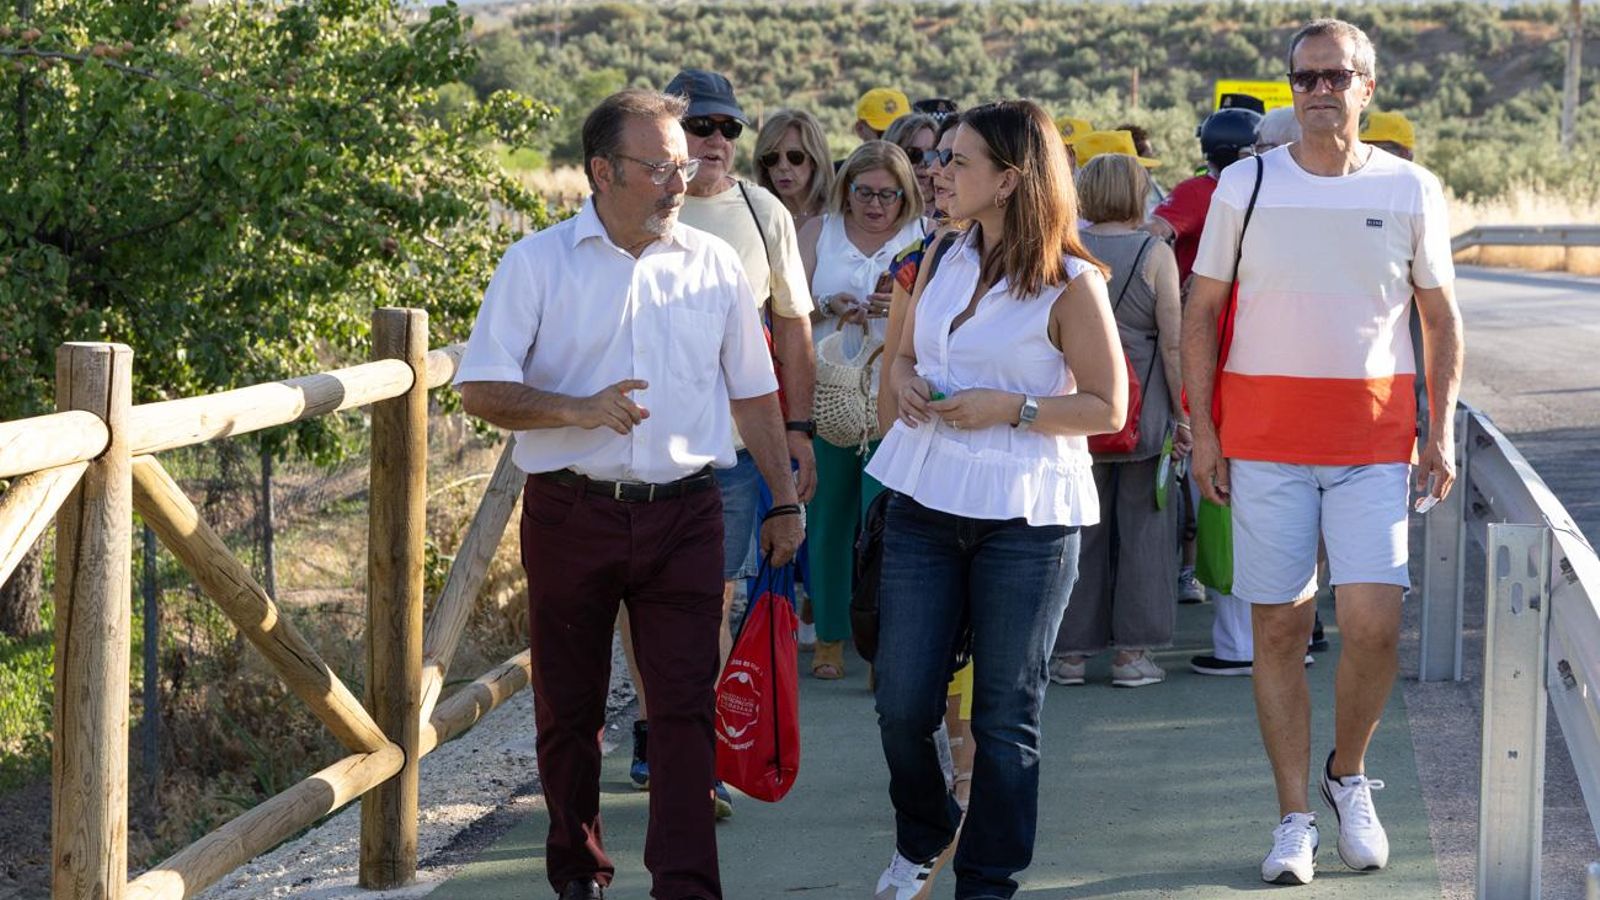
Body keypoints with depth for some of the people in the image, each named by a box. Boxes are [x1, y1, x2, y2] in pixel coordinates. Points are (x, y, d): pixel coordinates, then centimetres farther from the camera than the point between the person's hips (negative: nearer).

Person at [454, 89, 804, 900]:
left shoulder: (714, 265, 7)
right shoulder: (537, 264, -1)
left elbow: (754, 394, 14)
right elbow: (481, 390, -5)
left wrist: (784, 501, 13)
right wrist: (579, 411, -19)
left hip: (684, 514, 1)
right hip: (571, 516, -1)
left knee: (687, 705, -7)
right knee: (568, 707, 10)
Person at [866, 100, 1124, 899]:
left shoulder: (1071, 285, -8)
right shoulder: (941, 261, 9)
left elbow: (1107, 407, -7)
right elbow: (904, 354, 22)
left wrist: (1013, 408, -18)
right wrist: (906, 385, -1)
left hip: (1026, 516, -5)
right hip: (925, 500, 5)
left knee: (1007, 714, 4)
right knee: (901, 701, 5)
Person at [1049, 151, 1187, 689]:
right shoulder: (1155, 255, -6)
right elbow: (1172, 342, -8)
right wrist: (1182, 413, -1)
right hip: (1144, 409, -3)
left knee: (1079, 526, 9)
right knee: (1143, 525, 6)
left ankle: (1071, 650, 11)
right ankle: (1133, 650, 7)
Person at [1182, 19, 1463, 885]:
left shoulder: (1411, 190, 4)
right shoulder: (1245, 185, 3)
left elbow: (1441, 319, 10)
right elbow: (1202, 310, 7)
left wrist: (1441, 433, 3)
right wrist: (1201, 431, 0)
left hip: (1373, 439, 0)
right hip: (1263, 437, 0)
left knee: (1373, 623, -9)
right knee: (1278, 626, 2)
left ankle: (1348, 772, 18)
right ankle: (1294, 818, 12)